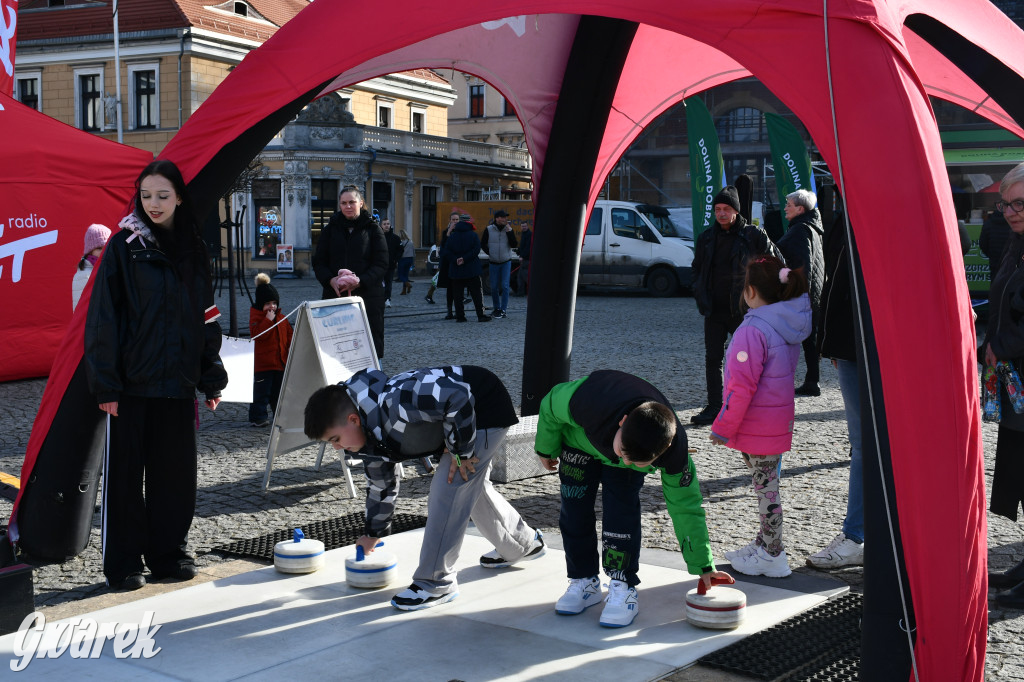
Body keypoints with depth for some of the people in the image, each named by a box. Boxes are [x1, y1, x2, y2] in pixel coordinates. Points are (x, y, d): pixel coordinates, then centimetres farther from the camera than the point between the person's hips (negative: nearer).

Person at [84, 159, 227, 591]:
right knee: (124, 472, 2)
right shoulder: (125, 245, -3)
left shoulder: (191, 249, 10)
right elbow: (103, 317, -7)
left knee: (175, 470, 8)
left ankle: (169, 552, 21)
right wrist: (105, 383, -12)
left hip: (177, 380, 4)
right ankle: (123, 564, 11)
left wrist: (211, 378, 10)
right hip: (130, 381, -4)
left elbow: (207, 317, 14)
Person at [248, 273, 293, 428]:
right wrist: (268, 320, -23)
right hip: (262, 362, -6)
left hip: (281, 362, 6)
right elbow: (257, 334, -22)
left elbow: (289, 336, 18)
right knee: (261, 392, -4)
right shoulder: (256, 316, -6)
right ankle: (258, 417, 3)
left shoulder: (282, 318, 13)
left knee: (279, 391, 14)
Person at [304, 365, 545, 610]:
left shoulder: (392, 404, -36)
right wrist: (373, 533, 23)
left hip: (484, 408, -10)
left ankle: (436, 583, -5)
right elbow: (381, 484, 13)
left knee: (447, 490, -15)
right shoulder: (371, 434, -3)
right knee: (473, 488, 24)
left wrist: (460, 451, -25)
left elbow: (458, 396, -37)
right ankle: (525, 544, 47)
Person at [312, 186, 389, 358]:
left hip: (368, 296, -2)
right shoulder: (330, 229, 13)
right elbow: (318, 262, 10)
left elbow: (381, 265, -2)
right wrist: (331, 280, -11)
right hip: (334, 296, 2)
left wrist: (359, 281, -18)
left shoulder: (373, 229, 6)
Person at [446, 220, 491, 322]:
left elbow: (448, 252, -5)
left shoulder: (452, 237, 3)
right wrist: (465, 259, -13)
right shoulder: (473, 235, -1)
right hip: (472, 271, -1)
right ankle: (480, 315, 1)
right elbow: (476, 250, -11)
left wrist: (456, 260, -12)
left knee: (458, 294, 5)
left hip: (456, 270, 1)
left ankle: (460, 316, 3)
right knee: (476, 293, 3)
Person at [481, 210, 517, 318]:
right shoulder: (488, 229, -2)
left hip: (506, 262, 0)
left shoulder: (508, 229, 0)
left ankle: (503, 310, -4)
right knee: (494, 287, 6)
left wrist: (509, 231, -16)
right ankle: (496, 308, 21)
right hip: (493, 263, 0)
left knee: (505, 286, -8)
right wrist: (490, 253, -1)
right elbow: (483, 244, 5)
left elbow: (513, 245, -9)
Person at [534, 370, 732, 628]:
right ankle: (584, 582, 11)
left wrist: (703, 566, -18)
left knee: (621, 512, -18)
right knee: (575, 511, -5)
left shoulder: (674, 451, -38)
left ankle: (623, 589, -6)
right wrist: (545, 449, -3)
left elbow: (685, 507, -23)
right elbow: (550, 406, -22)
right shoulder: (590, 402, -46)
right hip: (580, 441, 0)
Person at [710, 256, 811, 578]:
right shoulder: (788, 327, 6)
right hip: (778, 422, 9)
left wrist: (723, 427, -13)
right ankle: (764, 543, 32)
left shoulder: (752, 331, -23)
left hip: (756, 427, -9)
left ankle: (772, 556, 9)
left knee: (765, 485, 0)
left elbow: (741, 387, -23)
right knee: (767, 483, 19)